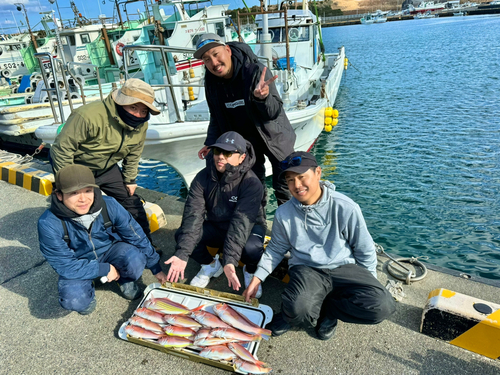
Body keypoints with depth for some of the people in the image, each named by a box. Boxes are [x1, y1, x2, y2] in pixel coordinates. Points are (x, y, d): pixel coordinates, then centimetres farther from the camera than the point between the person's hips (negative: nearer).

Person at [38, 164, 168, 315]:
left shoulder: (109, 205, -23)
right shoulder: (48, 224, -27)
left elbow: (136, 236, -11)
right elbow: (65, 266, -19)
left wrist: (156, 268, -3)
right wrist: (104, 270, -19)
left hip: (110, 250, 1)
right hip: (78, 265, -1)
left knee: (135, 260, -31)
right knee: (73, 300, -29)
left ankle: (125, 279, 6)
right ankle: (88, 288, 8)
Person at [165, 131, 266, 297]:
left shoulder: (251, 183, -26)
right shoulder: (203, 177, -16)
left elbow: (241, 222, -35)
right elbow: (193, 215, -24)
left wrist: (229, 261, -45)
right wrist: (182, 254, -36)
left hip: (249, 227, -3)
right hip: (215, 226, 4)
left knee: (251, 249, -36)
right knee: (182, 234, -21)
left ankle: (250, 271, 3)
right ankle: (210, 265, 8)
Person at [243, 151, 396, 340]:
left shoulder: (345, 208, -11)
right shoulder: (283, 214, -4)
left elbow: (365, 250, 2)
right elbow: (276, 249, 12)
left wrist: (368, 285, 6)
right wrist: (257, 278, 5)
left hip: (344, 267, 1)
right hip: (306, 269, 0)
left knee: (382, 305, -25)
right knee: (298, 308, -34)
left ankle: (321, 309, -4)